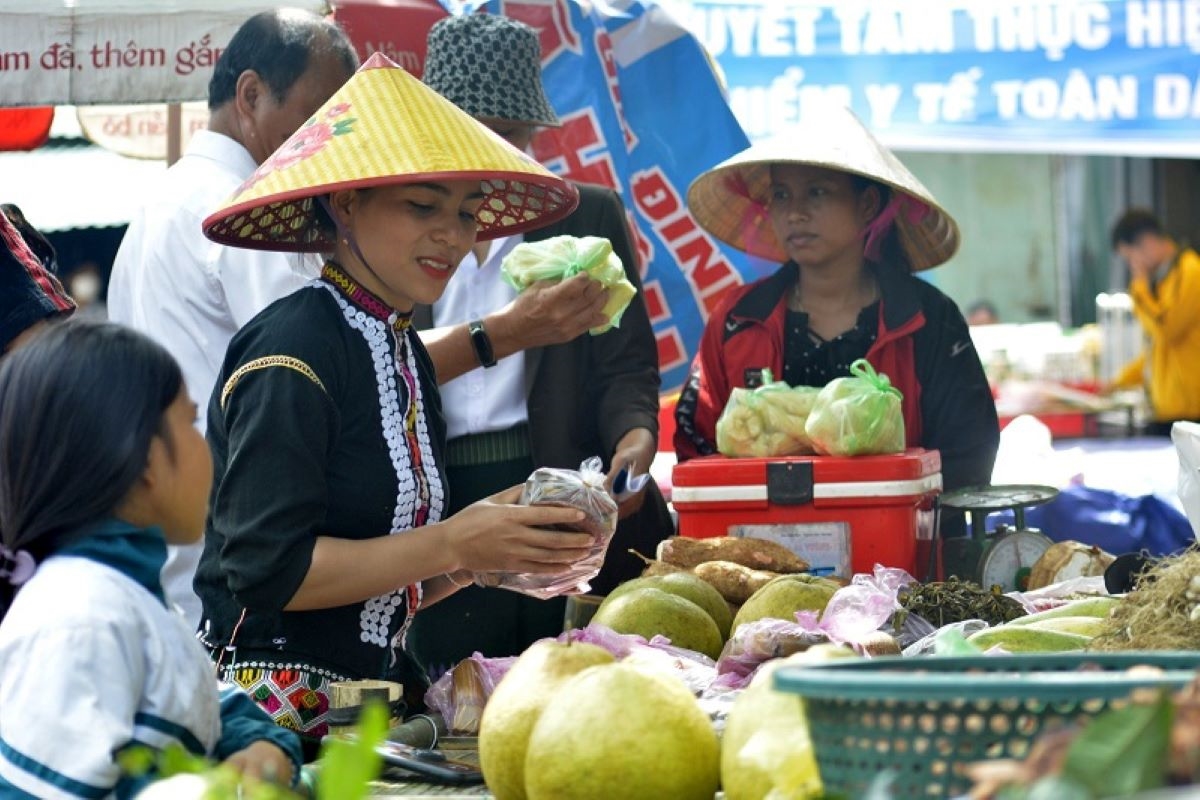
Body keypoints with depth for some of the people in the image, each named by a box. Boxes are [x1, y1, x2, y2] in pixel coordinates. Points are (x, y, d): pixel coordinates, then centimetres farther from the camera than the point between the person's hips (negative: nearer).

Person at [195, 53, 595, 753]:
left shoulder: (404, 352, 10)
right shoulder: (294, 351, -14)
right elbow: (267, 569, -20)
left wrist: (490, 551, -2)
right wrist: (455, 545, -18)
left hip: (372, 689, 8)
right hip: (277, 705, -8)